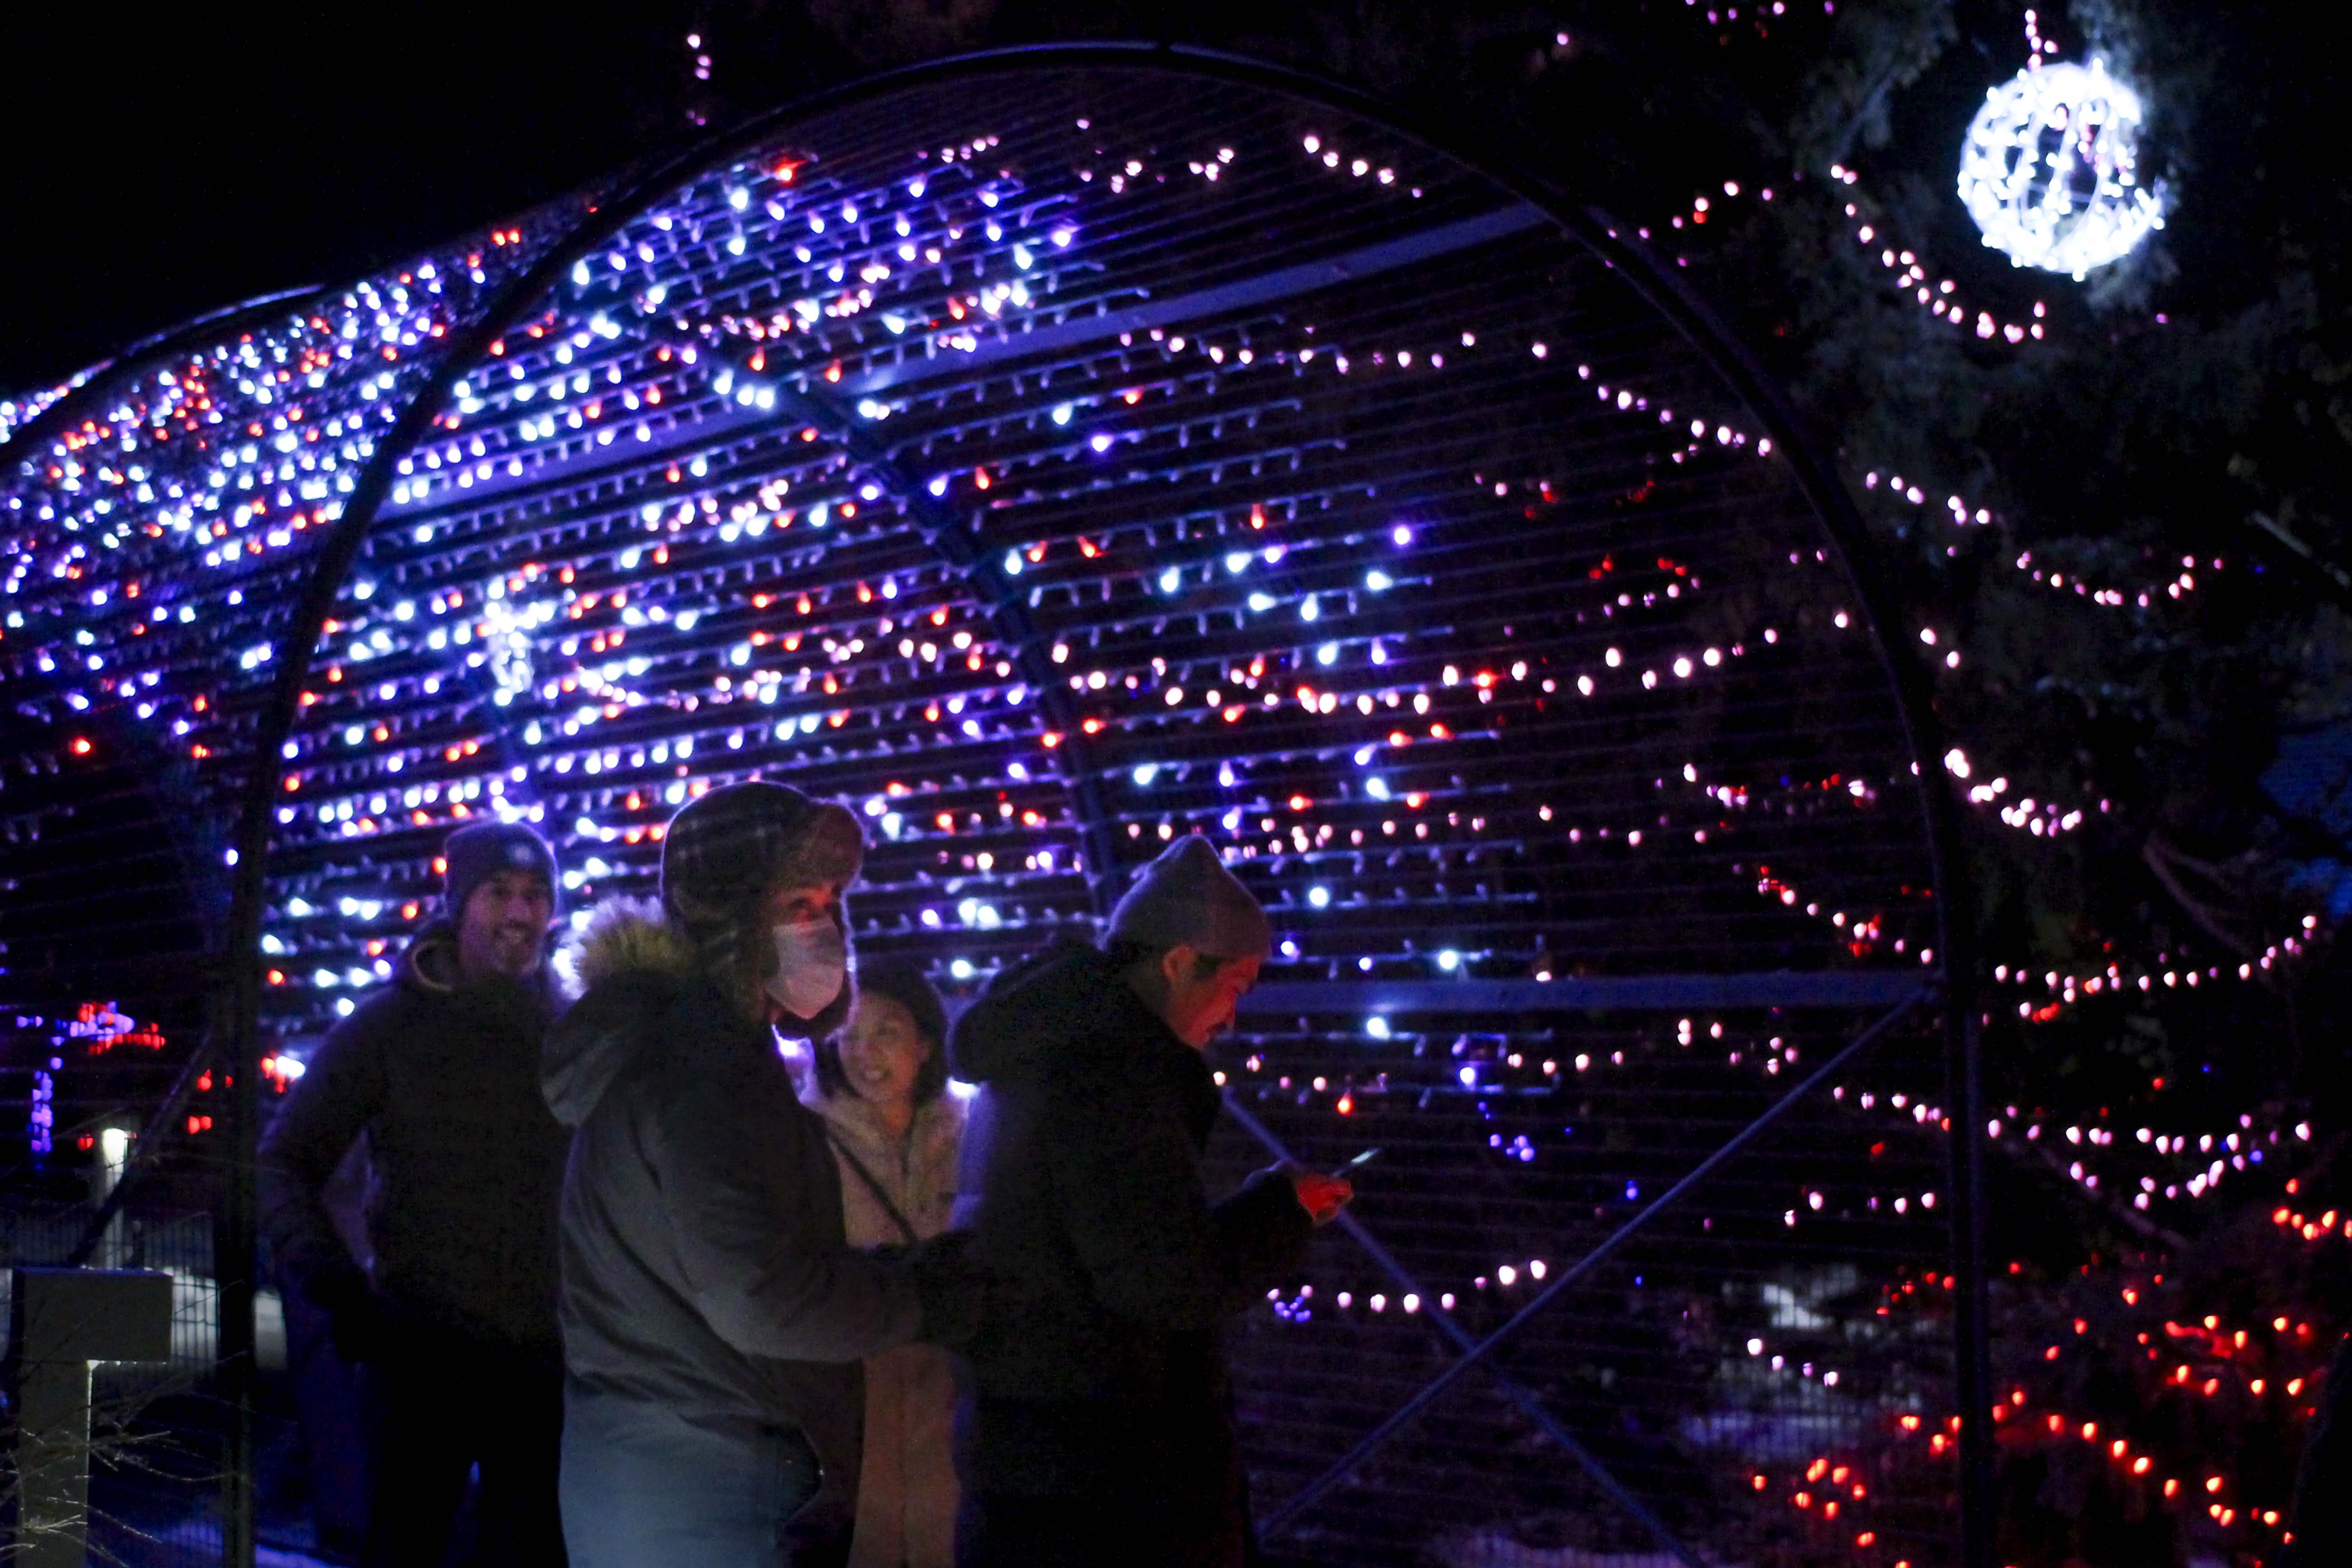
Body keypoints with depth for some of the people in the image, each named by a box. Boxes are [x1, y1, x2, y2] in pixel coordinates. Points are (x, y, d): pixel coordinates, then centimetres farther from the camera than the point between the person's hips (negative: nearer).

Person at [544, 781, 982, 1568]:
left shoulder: (663, 1035, 14)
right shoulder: (707, 1066, -19)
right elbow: (762, 1300, -25)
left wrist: (907, 1272, 10)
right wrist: (918, 1299, -10)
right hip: (712, 1491, -10)